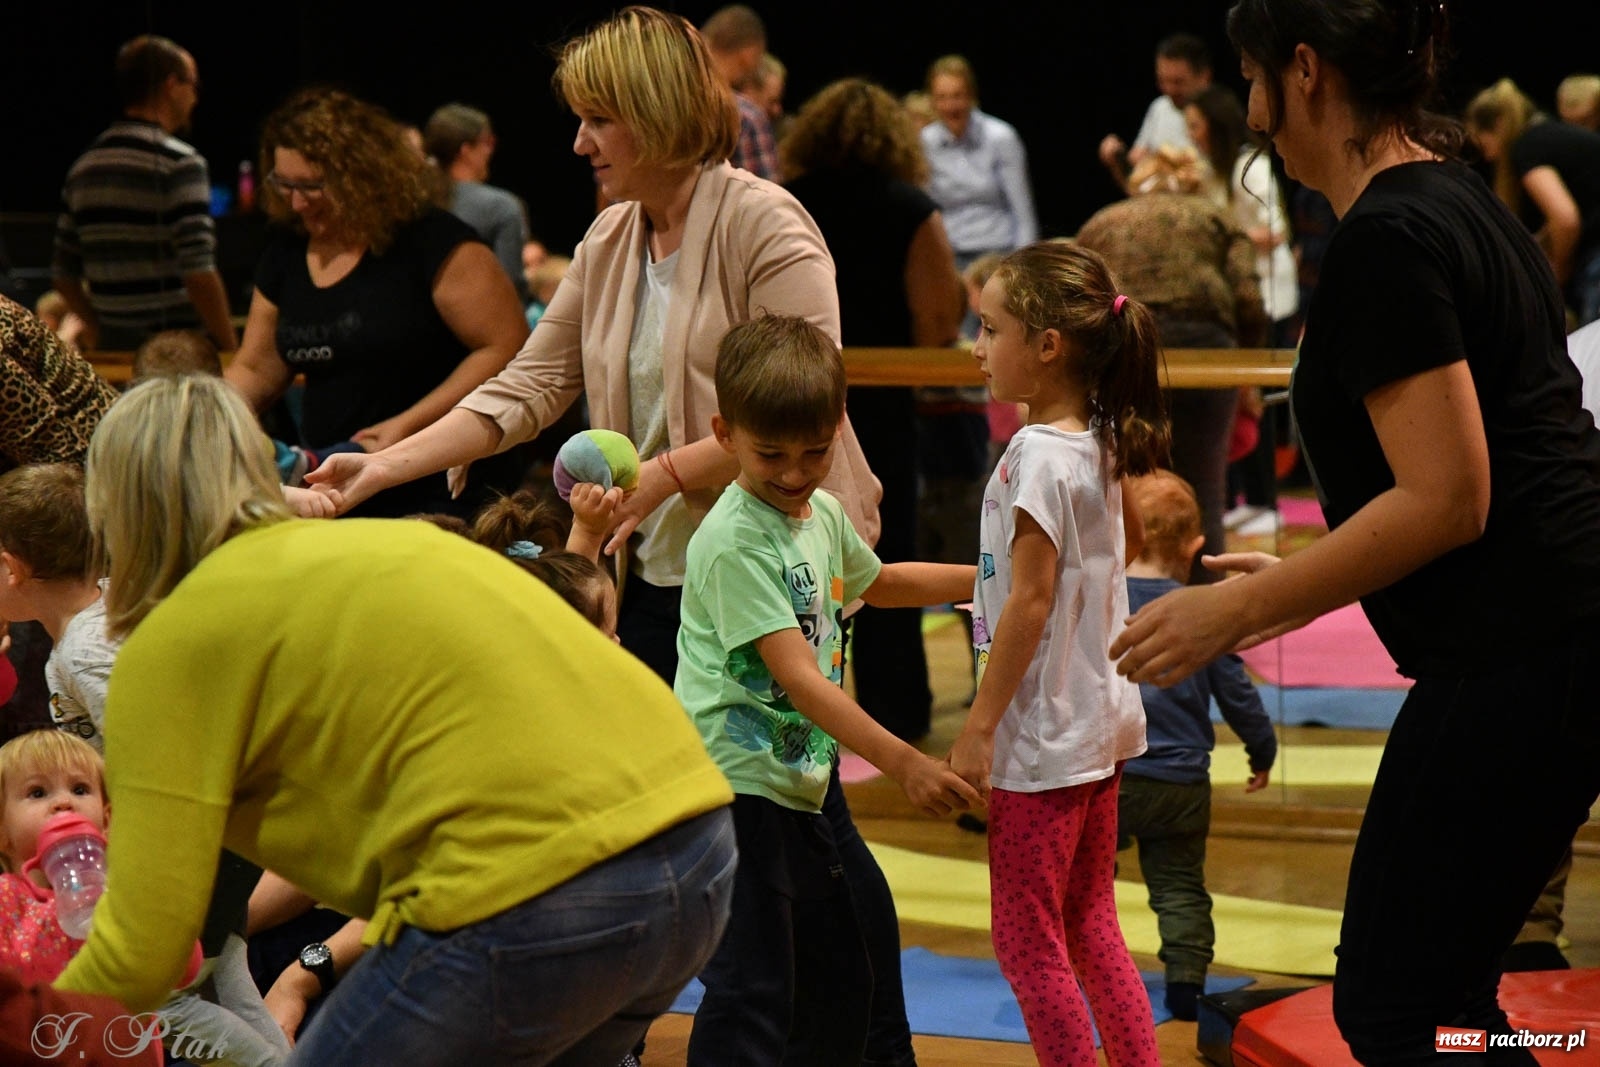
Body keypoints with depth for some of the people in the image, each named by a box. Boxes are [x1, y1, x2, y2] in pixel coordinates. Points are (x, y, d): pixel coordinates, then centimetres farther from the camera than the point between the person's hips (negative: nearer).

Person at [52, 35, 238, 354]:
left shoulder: (83, 166, 12)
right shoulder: (179, 163, -11)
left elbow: (64, 274, 15)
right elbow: (199, 275, -18)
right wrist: (232, 351, -10)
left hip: (113, 346, 7)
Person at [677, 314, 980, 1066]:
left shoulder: (823, 516, 9)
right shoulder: (733, 541, -18)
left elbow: (874, 580, 33)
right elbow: (797, 676, -25)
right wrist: (902, 762, -29)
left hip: (797, 785, 9)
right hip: (734, 785, -9)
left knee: (840, 982, 17)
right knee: (753, 990, -13)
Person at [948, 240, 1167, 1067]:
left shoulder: (1037, 455, -19)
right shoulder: (1101, 446, 5)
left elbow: (1030, 602, -21)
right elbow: (1131, 541, 24)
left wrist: (978, 728, -18)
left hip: (1042, 735, -9)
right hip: (1100, 721, 9)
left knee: (1028, 943, -1)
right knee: (1091, 930, 17)